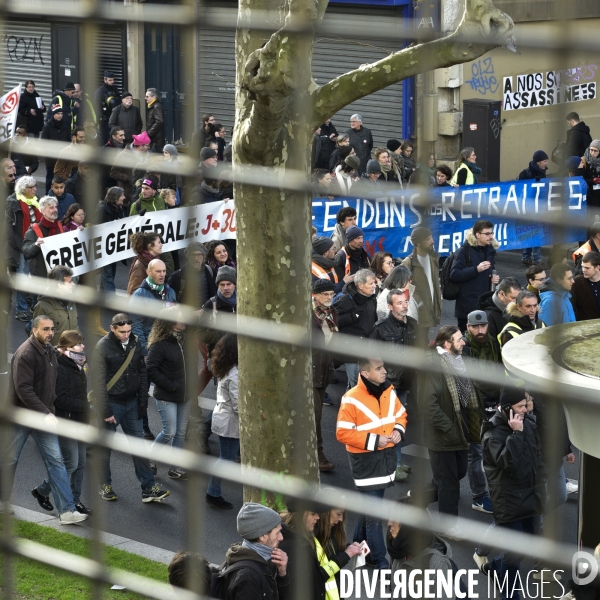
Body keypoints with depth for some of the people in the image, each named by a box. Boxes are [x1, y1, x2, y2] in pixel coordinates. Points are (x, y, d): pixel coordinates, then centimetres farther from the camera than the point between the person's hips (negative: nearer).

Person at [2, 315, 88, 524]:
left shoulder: (49, 352, 8)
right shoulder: (25, 353, -17)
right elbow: (23, 389, -24)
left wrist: (50, 411, 7)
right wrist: (45, 413, -27)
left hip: (43, 416, 7)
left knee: (55, 461, -2)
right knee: (9, 460, 7)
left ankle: (66, 511, -5)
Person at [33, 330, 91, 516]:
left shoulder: (77, 367, 12)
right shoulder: (60, 368, -18)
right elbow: (61, 399, -24)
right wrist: (86, 405, -22)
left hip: (80, 423, 9)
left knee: (80, 463, 10)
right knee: (70, 464, -6)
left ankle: (75, 500, 19)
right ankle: (42, 491, 11)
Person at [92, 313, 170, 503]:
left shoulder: (135, 343, 2)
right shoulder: (102, 347, -13)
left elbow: (142, 373, 9)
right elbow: (99, 382, -15)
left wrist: (143, 401, 2)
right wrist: (106, 411, -17)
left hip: (131, 402, 4)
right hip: (111, 403, -4)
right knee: (106, 446, 8)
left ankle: (149, 488, 6)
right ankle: (105, 485, 23)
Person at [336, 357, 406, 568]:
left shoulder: (389, 392, 1)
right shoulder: (352, 399, -19)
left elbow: (401, 414, 16)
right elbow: (342, 433, -18)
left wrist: (398, 430, -5)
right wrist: (373, 440, -20)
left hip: (386, 457, 6)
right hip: (366, 461, -6)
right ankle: (379, 560, 4)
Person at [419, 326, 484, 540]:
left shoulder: (458, 361, 7)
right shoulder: (433, 366, -23)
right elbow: (428, 403, -27)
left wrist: (478, 418, 10)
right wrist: (448, 429, -24)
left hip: (460, 431, 9)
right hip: (443, 435, -9)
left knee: (459, 471, 21)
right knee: (448, 480, 4)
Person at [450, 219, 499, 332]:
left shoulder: (490, 251, 12)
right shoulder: (464, 251, -7)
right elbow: (454, 275, -14)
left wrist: (494, 278, 2)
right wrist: (476, 269, -23)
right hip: (468, 305, -5)